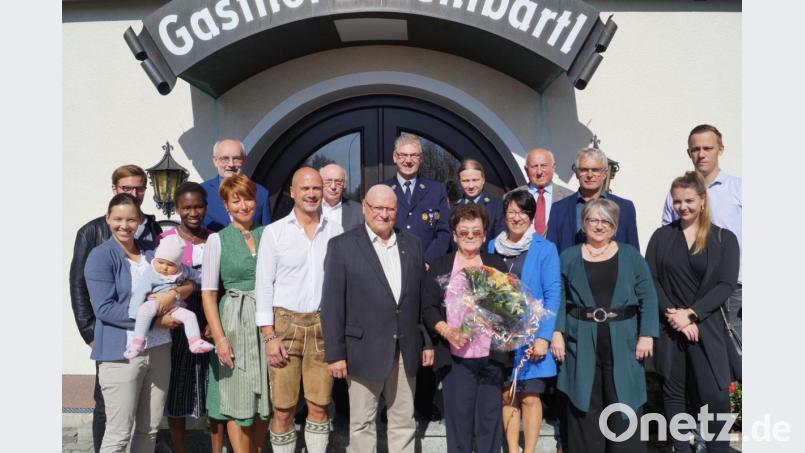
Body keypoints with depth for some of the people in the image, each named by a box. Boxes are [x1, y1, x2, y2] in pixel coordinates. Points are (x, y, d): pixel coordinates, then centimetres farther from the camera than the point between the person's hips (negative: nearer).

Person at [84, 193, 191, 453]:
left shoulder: (152, 251, 11)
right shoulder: (100, 256, -5)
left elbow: (189, 283, 11)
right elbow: (104, 308, -14)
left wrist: (173, 293, -12)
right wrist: (154, 321, -18)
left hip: (159, 349, 5)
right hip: (121, 353, -5)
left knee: (150, 429, 13)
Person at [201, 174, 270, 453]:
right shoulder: (217, 240, 1)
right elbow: (208, 293, -2)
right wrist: (219, 337, -9)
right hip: (234, 321, -2)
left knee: (264, 398, 11)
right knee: (238, 400, 3)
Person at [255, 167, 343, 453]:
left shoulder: (335, 231, 4)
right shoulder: (274, 232, -1)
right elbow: (264, 285, -1)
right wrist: (269, 336, -7)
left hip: (324, 325, 1)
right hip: (285, 323, -1)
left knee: (319, 407, 8)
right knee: (283, 410, 5)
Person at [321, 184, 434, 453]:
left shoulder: (412, 244, 8)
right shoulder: (342, 246, -5)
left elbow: (422, 297, 11)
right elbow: (332, 304, -7)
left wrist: (428, 342, 8)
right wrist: (335, 353, -10)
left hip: (406, 351, 4)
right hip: (364, 351, -3)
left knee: (404, 422, 14)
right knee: (362, 423, 9)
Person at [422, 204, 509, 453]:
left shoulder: (497, 265, 11)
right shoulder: (440, 266, 6)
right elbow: (428, 307, 1)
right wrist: (446, 331, -15)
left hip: (491, 356, 1)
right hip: (455, 357, -1)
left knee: (490, 418, 8)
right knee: (458, 418, 5)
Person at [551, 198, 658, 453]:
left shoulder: (630, 256, 8)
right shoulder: (568, 257, 8)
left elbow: (647, 298, 3)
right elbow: (558, 299, 5)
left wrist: (647, 335, -6)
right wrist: (556, 333, -6)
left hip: (622, 343, 0)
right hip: (581, 344, 0)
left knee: (624, 407, 2)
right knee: (584, 407, 5)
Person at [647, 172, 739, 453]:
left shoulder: (725, 239, 4)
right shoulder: (661, 236, 6)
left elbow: (726, 285, -5)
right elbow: (649, 280, 0)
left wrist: (690, 314, -14)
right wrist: (673, 315, -12)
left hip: (707, 327, -1)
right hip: (668, 327, 1)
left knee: (714, 395, -8)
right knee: (674, 392, 7)